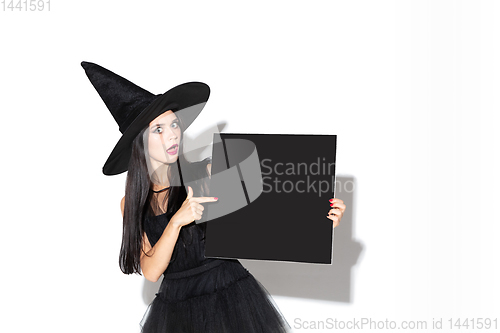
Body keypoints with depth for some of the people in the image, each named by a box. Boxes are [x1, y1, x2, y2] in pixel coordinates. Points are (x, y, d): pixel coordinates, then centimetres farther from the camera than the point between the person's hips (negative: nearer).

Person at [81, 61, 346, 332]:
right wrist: (177, 220, -25)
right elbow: (150, 271, -11)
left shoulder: (210, 174, -8)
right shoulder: (131, 204, -1)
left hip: (231, 297, -2)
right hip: (176, 308, 2)